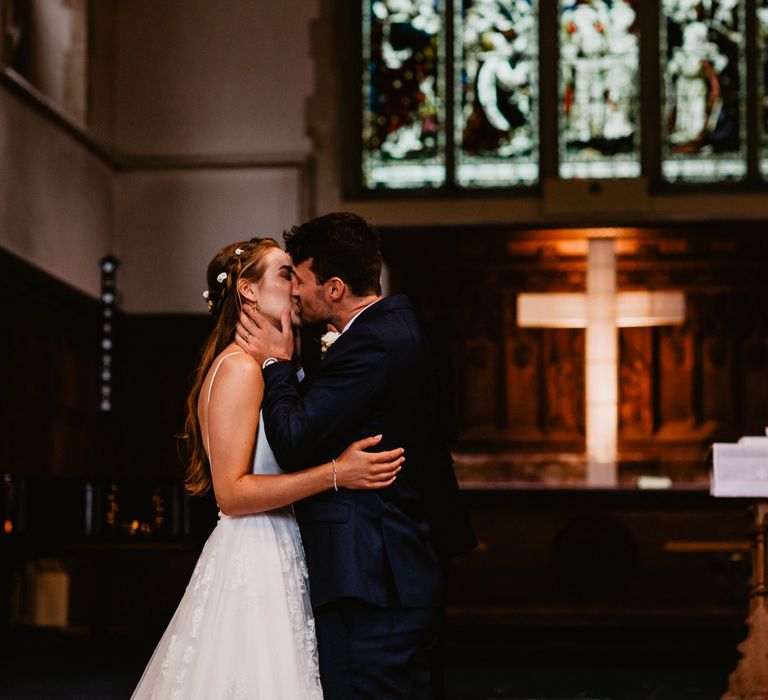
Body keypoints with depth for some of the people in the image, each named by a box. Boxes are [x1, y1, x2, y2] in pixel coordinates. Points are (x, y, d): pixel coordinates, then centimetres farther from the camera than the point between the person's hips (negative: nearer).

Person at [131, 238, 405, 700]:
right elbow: (232, 492, -19)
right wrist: (336, 474, -23)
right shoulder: (239, 369, -13)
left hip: (277, 559, 9)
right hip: (254, 565, -9)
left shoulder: (263, 367, 16)